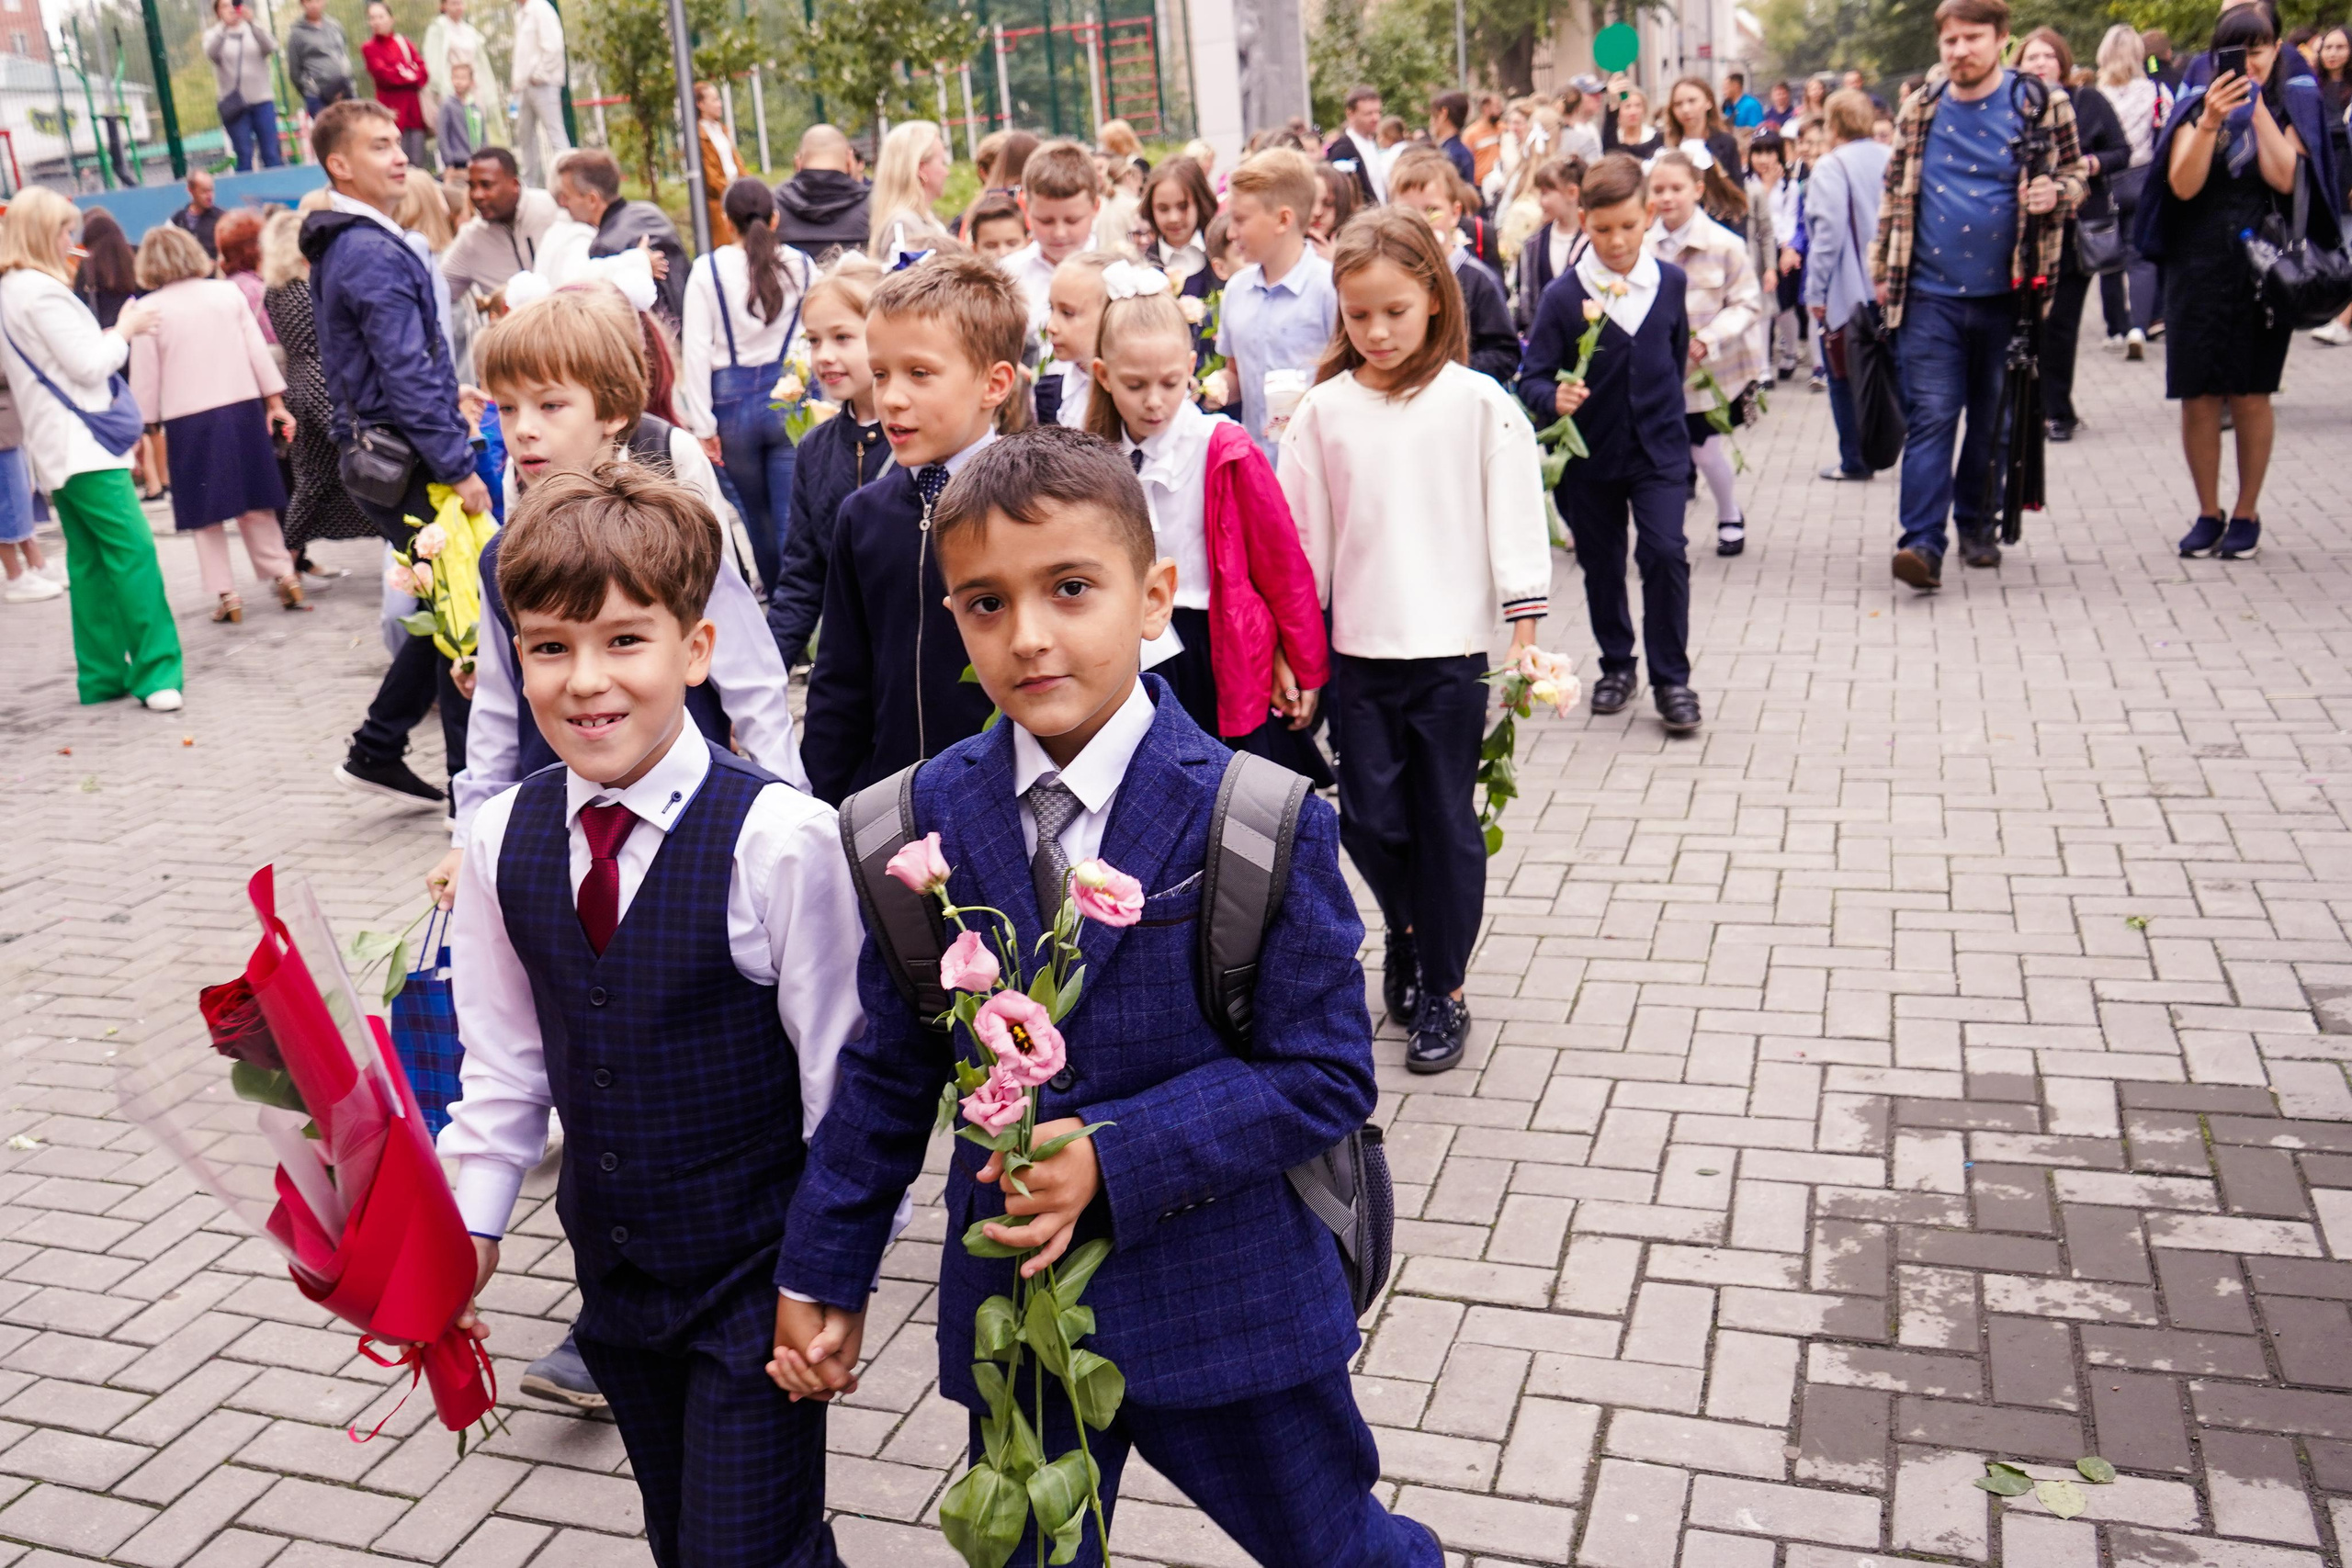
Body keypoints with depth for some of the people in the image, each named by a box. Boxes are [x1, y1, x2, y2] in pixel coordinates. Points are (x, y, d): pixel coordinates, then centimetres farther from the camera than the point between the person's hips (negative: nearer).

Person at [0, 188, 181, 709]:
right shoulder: (42, 291, -14)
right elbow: (87, 366, -16)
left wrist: (112, 333, 11)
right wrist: (126, 329, -1)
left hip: (55, 451, 10)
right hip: (82, 446, -10)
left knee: (90, 560, 10)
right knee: (132, 549, -12)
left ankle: (102, 675, 13)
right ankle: (156, 672, -15)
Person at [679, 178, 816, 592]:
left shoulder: (708, 269, -4)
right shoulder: (800, 266, -1)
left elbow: (696, 348, -6)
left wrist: (702, 424, -2)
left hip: (734, 403, 0)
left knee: (757, 517, 17)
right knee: (793, 519, -3)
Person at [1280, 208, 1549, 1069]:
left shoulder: (1479, 403, -3)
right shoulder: (1325, 410, 3)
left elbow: (1515, 520, -2)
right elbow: (1302, 535, 6)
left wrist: (1526, 635, -5)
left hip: (1451, 650, -2)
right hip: (1356, 650, 2)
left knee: (1446, 824, 5)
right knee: (1370, 819, 6)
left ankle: (1442, 990, 19)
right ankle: (1407, 932, 36)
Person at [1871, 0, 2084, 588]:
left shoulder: (2041, 105, 1)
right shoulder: (1920, 111, 6)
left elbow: (2074, 173, 10)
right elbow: (1895, 192, 16)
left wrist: (2054, 193, -13)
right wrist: (1882, 269, 13)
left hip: (2005, 295, 0)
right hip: (1930, 295, 0)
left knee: (1992, 420, 11)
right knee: (1931, 417, -9)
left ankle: (1976, 525, 26)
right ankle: (1923, 543, -13)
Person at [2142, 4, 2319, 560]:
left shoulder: (2292, 106, 4)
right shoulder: (2195, 106, 5)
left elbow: (2285, 177, -13)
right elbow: (2182, 185, -9)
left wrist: (2258, 109, -13)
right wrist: (2210, 122, -20)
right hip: (2198, 269, 1)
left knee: (2250, 396, 2)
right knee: (2199, 398, 1)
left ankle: (2247, 513, 14)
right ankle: (2208, 514, 14)